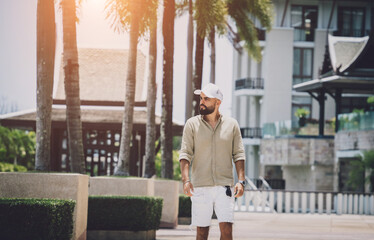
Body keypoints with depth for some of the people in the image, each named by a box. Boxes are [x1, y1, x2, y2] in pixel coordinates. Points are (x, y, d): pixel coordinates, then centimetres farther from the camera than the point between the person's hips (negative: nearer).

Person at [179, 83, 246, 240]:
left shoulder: (231, 125, 8)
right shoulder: (192, 124, 6)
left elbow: (238, 155, 8)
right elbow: (185, 154, -1)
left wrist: (241, 181, -5)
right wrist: (186, 179, -15)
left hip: (224, 186, 0)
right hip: (200, 187, 0)